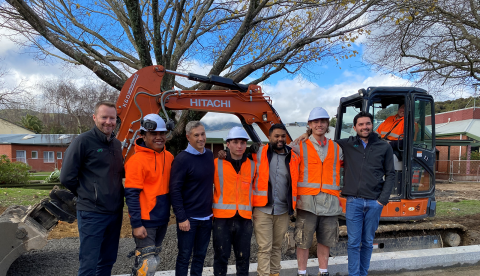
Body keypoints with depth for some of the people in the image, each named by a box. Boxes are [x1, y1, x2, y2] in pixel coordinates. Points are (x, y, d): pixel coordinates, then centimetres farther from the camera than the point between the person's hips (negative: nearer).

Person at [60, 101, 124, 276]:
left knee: (108, 261, 17)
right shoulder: (83, 141, -11)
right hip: (92, 213, -6)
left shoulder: (116, 144, 9)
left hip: (116, 211, 6)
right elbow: (67, 178, -11)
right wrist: (86, 194, 0)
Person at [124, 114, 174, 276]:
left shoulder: (169, 157, 4)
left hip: (162, 219, 7)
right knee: (148, 263, -5)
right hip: (144, 221, -7)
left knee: (153, 258, 20)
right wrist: (136, 224, -19)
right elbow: (131, 195, -17)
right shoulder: (137, 160, -16)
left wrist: (167, 214, 11)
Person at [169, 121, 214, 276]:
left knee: (200, 255, 16)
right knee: (184, 255, 6)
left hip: (207, 217, 6)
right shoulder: (182, 159, -14)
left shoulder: (209, 155, 5)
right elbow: (175, 190, -16)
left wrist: (212, 209, 13)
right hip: (188, 218, -5)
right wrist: (181, 218, -18)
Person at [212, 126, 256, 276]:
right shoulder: (217, 163, -2)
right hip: (222, 218, -2)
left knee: (243, 257, 12)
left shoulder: (252, 165, 5)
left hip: (244, 218, 2)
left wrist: (252, 207, 11)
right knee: (221, 257, 7)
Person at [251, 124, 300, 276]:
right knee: (264, 248, -1)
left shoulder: (294, 157, 7)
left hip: (284, 211, 3)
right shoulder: (259, 153, 0)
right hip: (263, 210, -3)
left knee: (277, 246, 16)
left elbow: (296, 182, 17)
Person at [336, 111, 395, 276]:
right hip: (353, 201, -1)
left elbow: (390, 175, 6)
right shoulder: (346, 145, 4)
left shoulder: (384, 147, 6)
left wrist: (383, 199, -1)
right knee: (353, 242, 2)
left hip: (374, 202, 1)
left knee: (368, 242, 12)